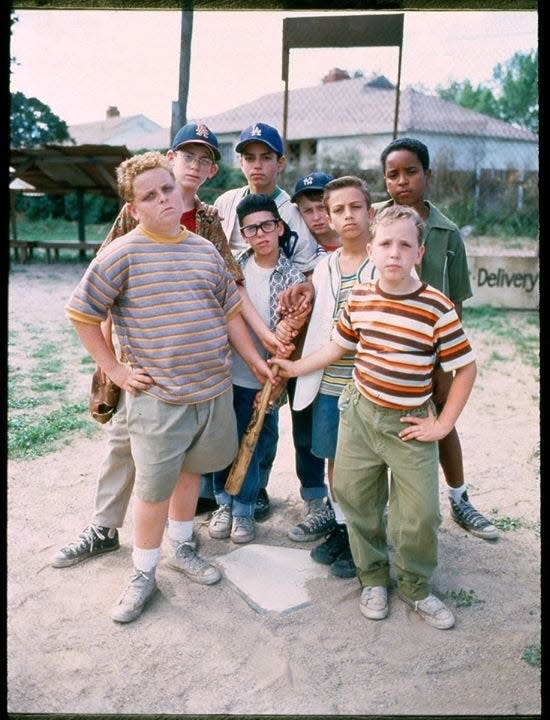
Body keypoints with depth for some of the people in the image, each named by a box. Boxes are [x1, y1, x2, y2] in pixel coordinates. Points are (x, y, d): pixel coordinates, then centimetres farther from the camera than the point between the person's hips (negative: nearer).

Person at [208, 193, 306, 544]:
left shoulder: (293, 279, -7)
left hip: (262, 380, -2)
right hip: (227, 374, 2)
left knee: (255, 447, 10)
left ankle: (244, 508, 30)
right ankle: (225, 502, 33)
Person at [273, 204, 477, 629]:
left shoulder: (437, 307, -16)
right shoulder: (358, 297, -3)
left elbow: (465, 368, -10)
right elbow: (340, 345, 13)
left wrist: (443, 425, -10)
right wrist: (296, 367, 15)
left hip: (410, 426, -3)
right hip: (359, 413, 4)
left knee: (420, 515, 2)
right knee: (358, 503, 13)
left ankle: (416, 589, 30)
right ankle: (373, 579, 37)